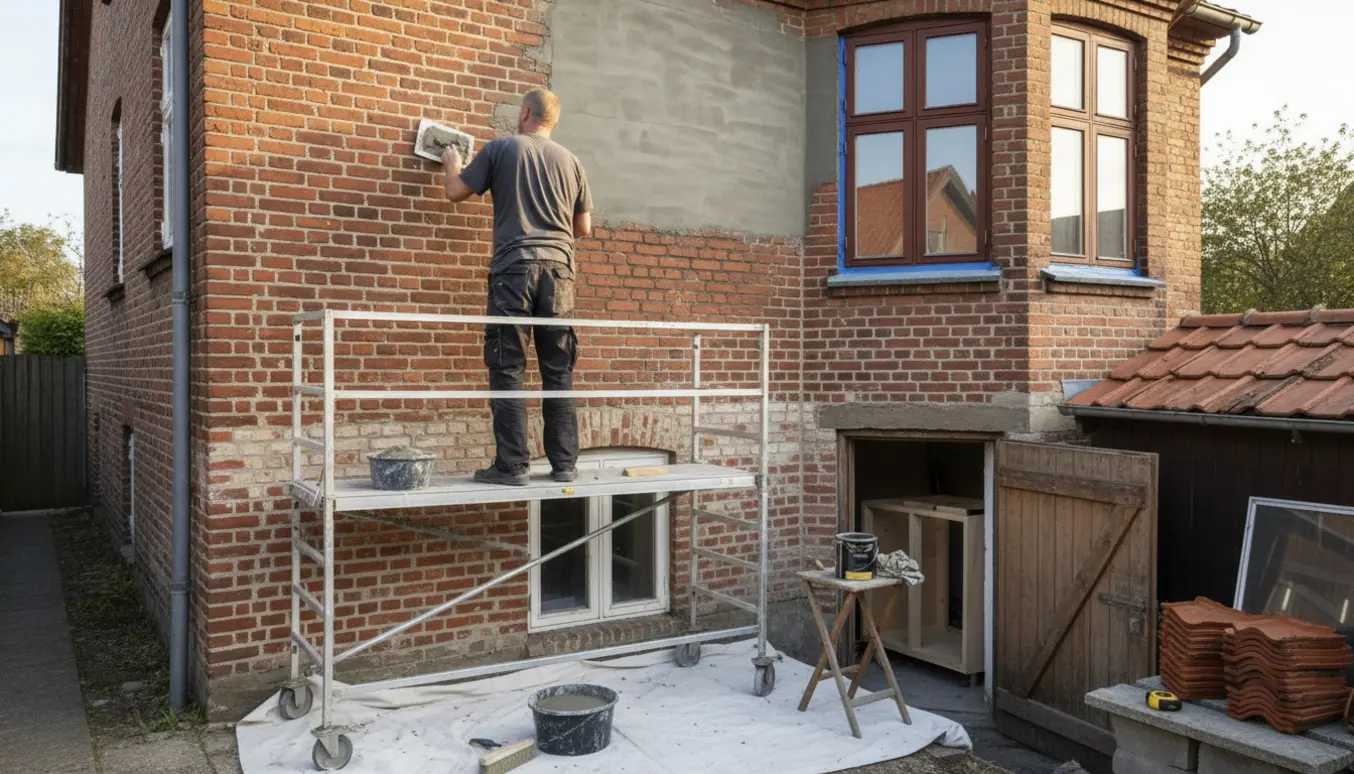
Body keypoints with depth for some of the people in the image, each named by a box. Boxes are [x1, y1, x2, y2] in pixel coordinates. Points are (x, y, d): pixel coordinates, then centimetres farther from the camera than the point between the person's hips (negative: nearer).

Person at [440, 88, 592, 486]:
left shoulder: (501, 148, 6)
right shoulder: (570, 160, 14)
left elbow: (456, 192, 14)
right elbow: (584, 228, 17)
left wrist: (452, 165, 35)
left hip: (514, 267, -3)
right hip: (559, 269, 3)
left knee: (507, 369, -1)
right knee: (559, 371, 6)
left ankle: (511, 465, -3)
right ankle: (565, 463, 8)